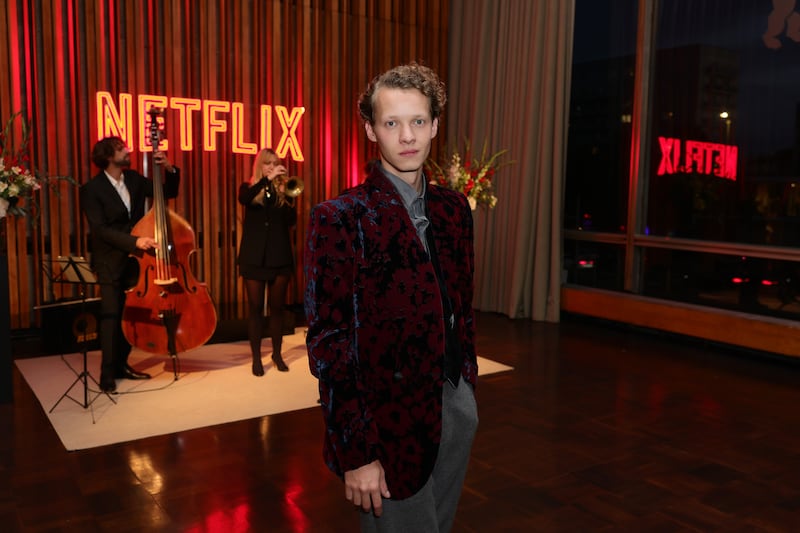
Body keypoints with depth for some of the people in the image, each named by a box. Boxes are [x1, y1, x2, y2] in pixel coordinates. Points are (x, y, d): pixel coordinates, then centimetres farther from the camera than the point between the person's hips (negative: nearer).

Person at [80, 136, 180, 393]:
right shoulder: (92, 189, -11)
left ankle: (121, 364, 21)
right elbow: (100, 229, -18)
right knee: (111, 315, -8)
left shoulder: (134, 179, 6)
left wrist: (170, 169, -8)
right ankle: (107, 373, 0)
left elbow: (169, 192, 10)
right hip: (110, 261, -5)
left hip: (134, 258, 5)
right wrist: (134, 241, -29)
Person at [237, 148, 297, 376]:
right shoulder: (249, 187, 5)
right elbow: (243, 199, -21)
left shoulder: (283, 189, 7)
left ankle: (277, 354, 20)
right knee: (255, 307, 3)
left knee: (277, 306, 8)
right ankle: (256, 357, 10)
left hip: (279, 255, 1)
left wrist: (285, 195, -20)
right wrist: (266, 179, -28)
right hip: (255, 255, -1)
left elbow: (291, 221, -7)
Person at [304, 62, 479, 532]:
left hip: (457, 405, 6)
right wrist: (356, 451, -17)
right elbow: (328, 342, -16)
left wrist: (467, 384, 11)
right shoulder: (341, 218, -13)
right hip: (393, 420, -6)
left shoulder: (453, 208, 6)